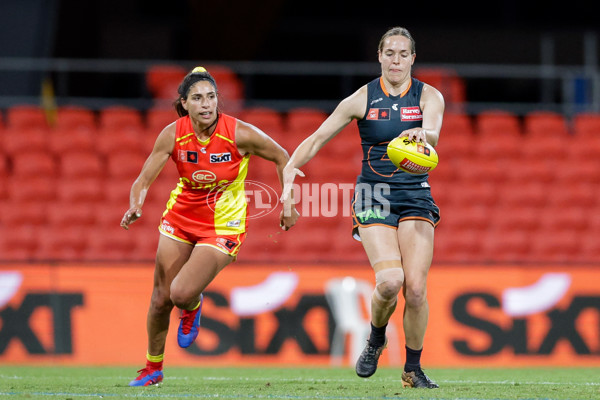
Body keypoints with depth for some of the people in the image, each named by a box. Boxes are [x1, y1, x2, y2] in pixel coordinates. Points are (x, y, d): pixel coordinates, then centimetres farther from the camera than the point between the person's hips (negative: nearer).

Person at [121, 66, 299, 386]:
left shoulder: (240, 134, -21)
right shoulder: (173, 135, -15)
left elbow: (280, 157, -4)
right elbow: (143, 181, -12)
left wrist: (288, 204, -4)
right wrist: (135, 207, -33)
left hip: (223, 225, -3)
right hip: (181, 216, 3)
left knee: (182, 293, -20)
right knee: (161, 298, 7)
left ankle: (192, 308, 21)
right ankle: (153, 367, 31)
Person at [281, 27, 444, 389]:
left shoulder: (429, 97, 0)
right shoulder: (362, 99, 1)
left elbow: (433, 134, -21)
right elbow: (317, 138, 2)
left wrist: (422, 135, -46)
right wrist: (290, 167, -16)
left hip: (415, 196, 1)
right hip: (373, 197, -1)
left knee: (416, 288, -12)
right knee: (390, 281, -21)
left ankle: (413, 369, 7)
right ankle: (376, 339, 11)